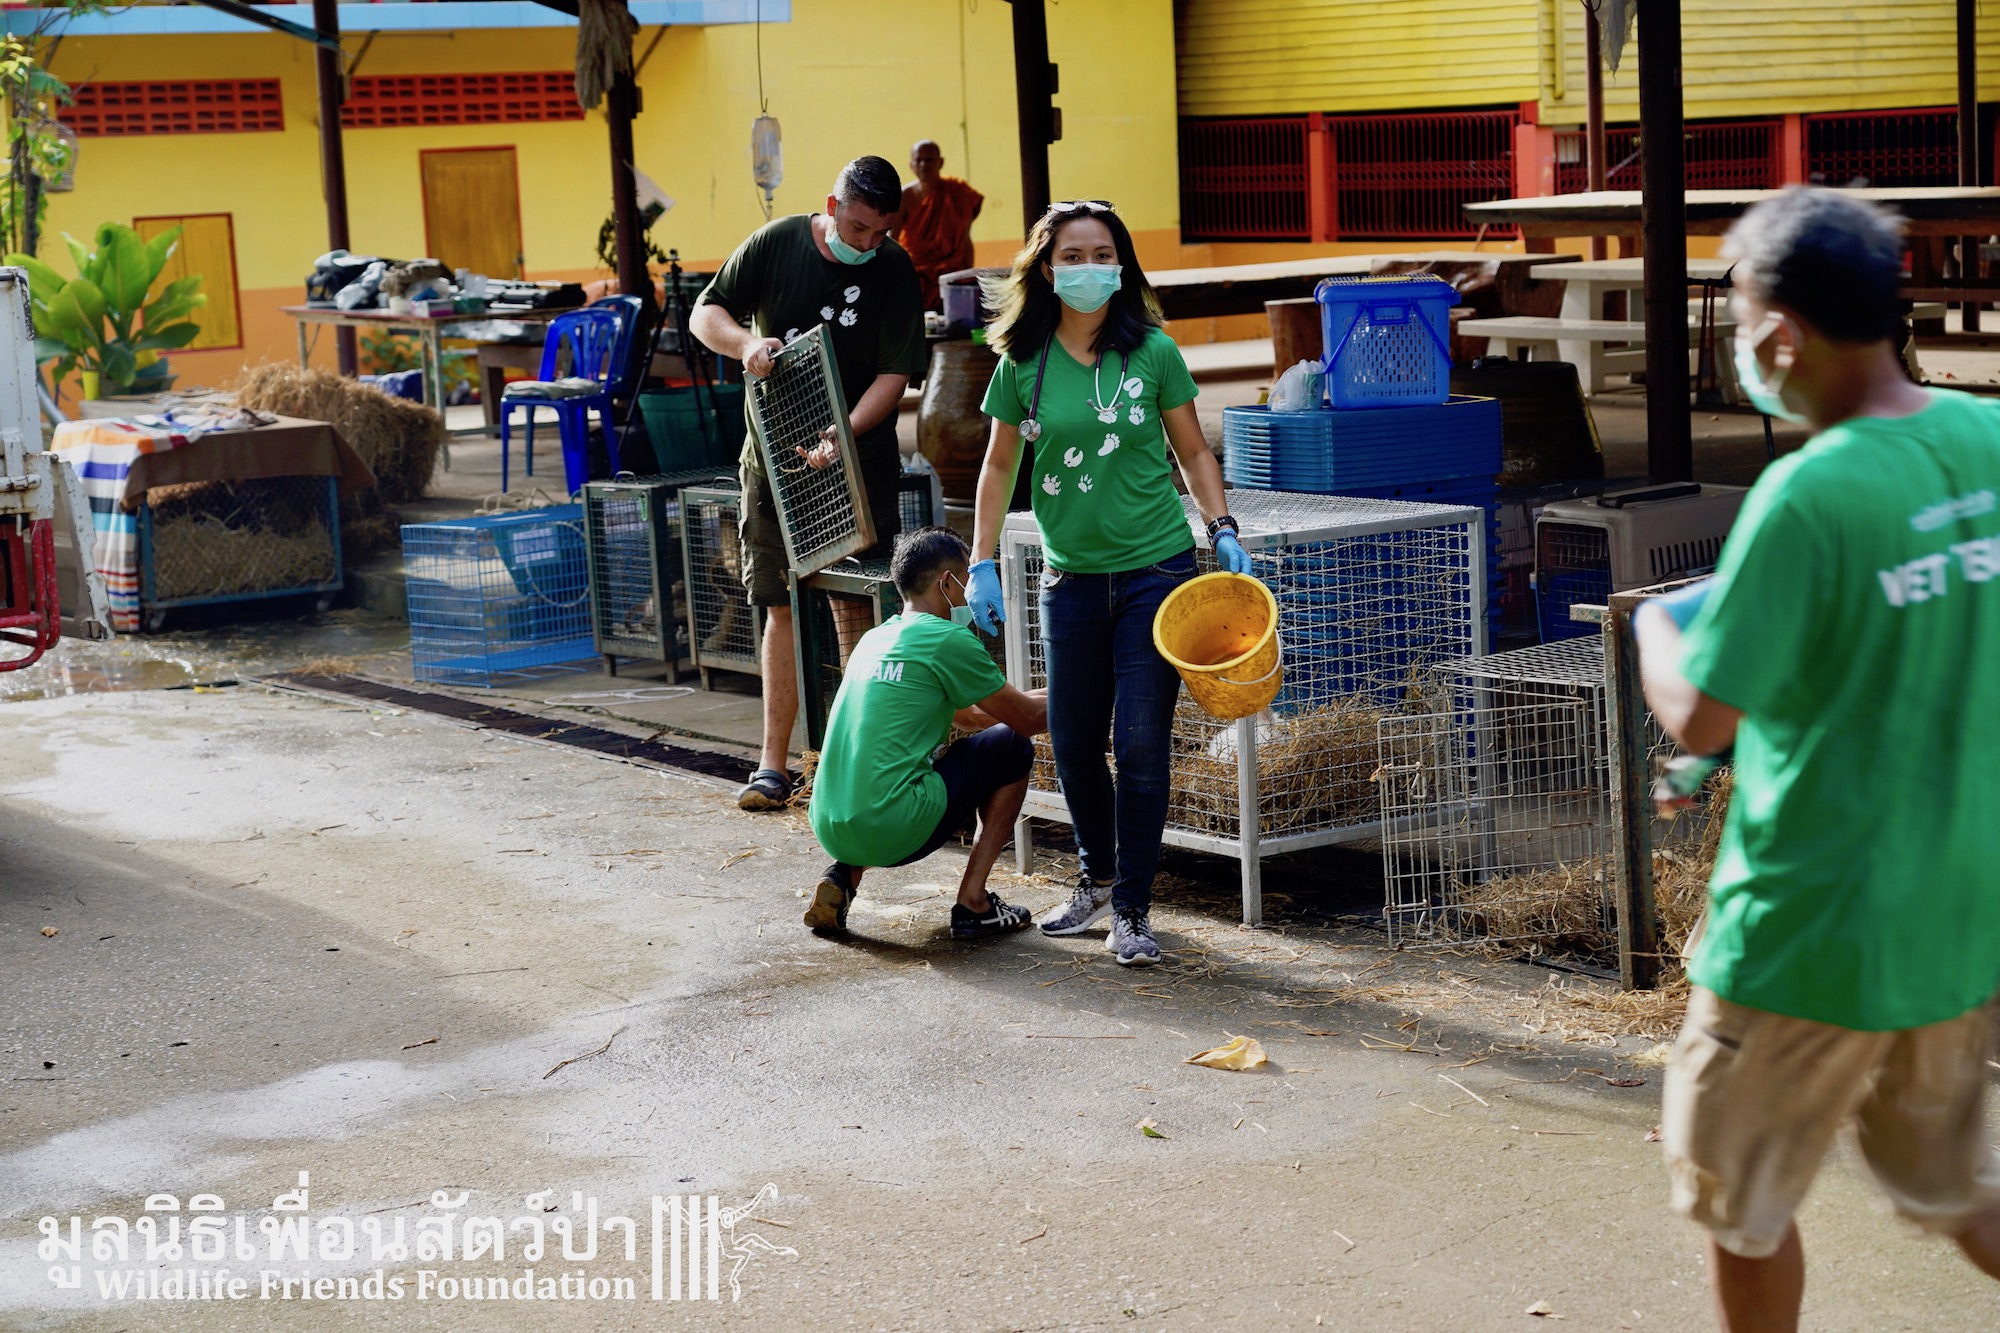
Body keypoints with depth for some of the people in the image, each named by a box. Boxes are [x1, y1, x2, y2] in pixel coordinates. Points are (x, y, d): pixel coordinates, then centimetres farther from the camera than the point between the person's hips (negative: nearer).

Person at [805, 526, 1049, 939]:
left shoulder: (875, 638, 18)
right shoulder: (948, 640, -6)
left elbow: (966, 713, 31)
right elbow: (1026, 718, 4)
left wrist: (1045, 702, 35)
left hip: (827, 828, 8)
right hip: (891, 832, -7)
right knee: (1013, 747, 10)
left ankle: (843, 876, 14)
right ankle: (972, 902, 7)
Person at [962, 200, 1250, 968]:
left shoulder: (1153, 352, -3)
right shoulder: (1023, 362, 1)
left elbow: (1192, 452, 7)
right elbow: (1000, 467, 10)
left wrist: (1222, 530, -6)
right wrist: (982, 566, 4)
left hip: (1156, 570, -2)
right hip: (1072, 579, 2)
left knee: (1141, 743, -4)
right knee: (1072, 743, 10)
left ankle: (1132, 909, 8)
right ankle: (1098, 878, 34)